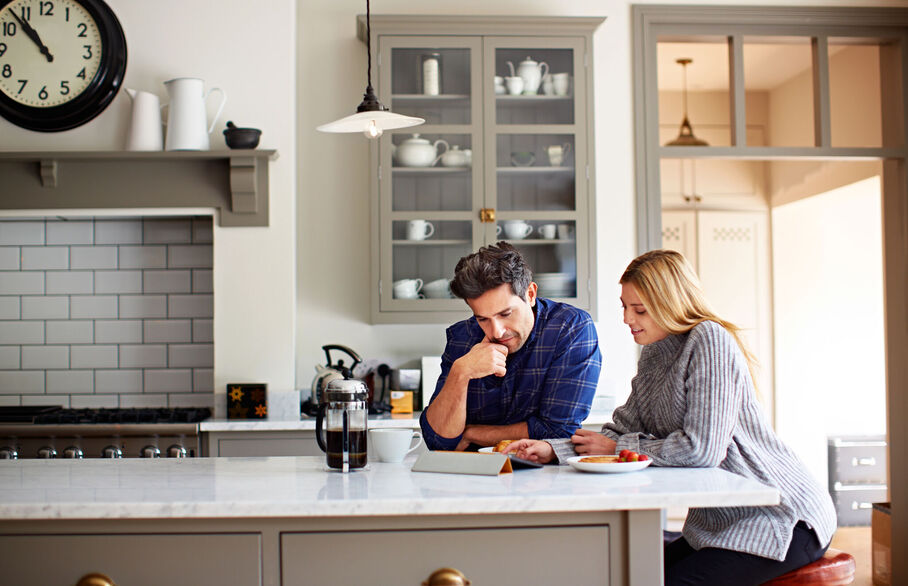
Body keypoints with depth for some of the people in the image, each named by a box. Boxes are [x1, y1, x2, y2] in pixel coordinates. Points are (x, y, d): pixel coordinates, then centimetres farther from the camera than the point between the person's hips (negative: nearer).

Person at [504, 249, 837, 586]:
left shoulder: (710, 339, -17)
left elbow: (701, 448, -24)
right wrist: (551, 450, -9)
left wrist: (617, 448, -13)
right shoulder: (653, 356, 10)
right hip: (719, 520, 8)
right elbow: (623, 430, 5)